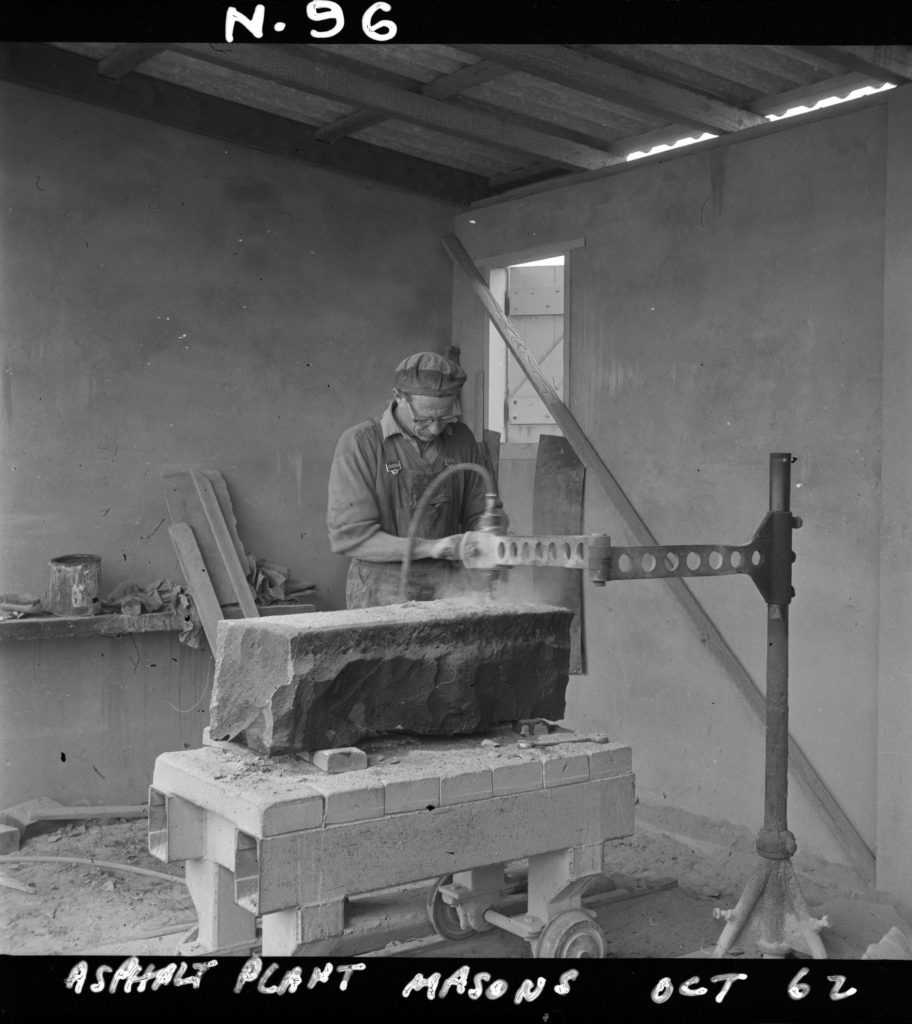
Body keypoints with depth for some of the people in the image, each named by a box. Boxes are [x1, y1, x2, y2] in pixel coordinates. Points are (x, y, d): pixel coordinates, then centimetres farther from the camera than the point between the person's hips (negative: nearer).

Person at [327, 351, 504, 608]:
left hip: (446, 578, 4)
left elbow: (477, 514, 16)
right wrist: (430, 547, -18)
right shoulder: (358, 443, -7)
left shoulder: (462, 439, 6)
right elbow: (349, 536, -12)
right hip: (383, 585, -4)